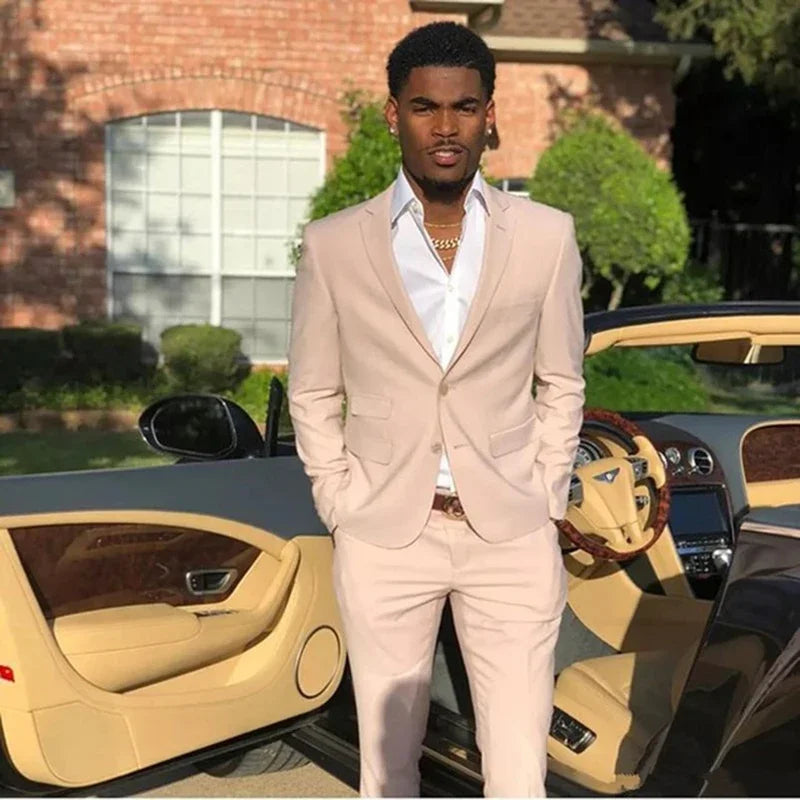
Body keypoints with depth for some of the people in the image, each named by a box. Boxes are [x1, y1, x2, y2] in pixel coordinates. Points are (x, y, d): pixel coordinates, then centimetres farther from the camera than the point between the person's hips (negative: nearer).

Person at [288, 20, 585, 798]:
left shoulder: (547, 236, -1)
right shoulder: (333, 244, -2)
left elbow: (561, 383, 8)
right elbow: (312, 394, 6)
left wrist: (542, 500, 3)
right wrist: (341, 507, 0)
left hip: (512, 534, 0)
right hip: (382, 535, 0)